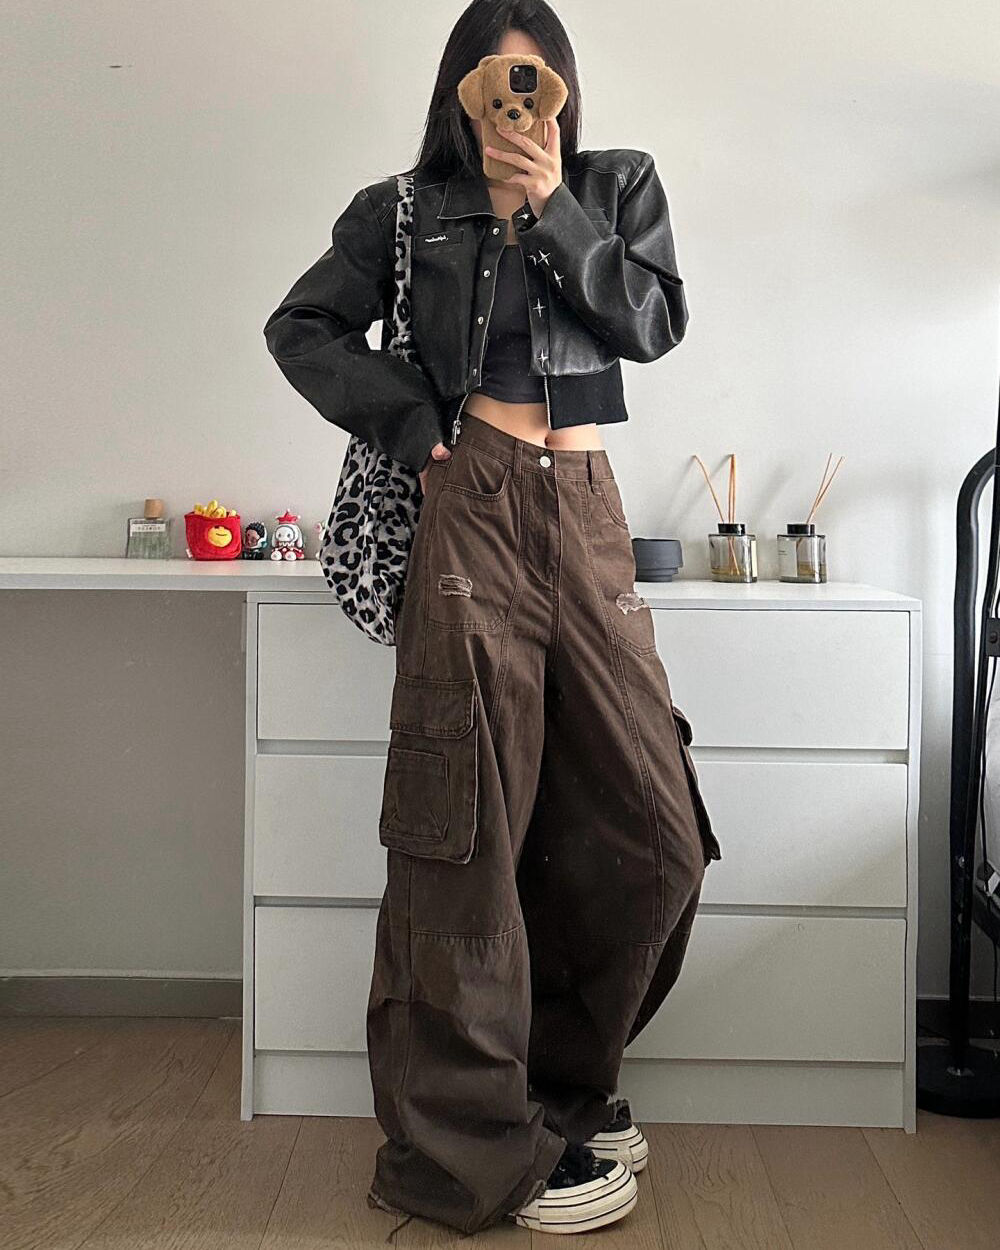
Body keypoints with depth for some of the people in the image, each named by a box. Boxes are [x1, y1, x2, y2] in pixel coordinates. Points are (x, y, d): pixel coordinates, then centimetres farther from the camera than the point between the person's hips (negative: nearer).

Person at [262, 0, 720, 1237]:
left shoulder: (618, 184, 17)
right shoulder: (407, 208, 9)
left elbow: (655, 321, 4)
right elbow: (301, 326, 10)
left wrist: (551, 209, -5)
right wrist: (413, 422, -2)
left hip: (590, 518, 4)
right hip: (474, 515, -4)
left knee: (650, 835, 2)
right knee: (474, 831, -5)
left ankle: (560, 1085, 22)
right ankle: (477, 1151, 4)